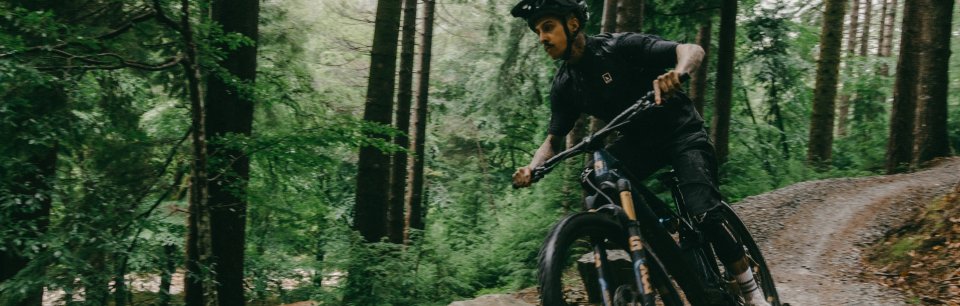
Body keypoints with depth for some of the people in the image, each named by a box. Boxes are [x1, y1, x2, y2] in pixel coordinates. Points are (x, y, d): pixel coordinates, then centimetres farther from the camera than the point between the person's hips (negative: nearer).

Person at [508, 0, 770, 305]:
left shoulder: (619, 46, -20)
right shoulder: (564, 85, -3)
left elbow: (692, 50, -26)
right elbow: (554, 139, 0)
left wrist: (676, 74, -50)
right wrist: (531, 168, -21)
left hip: (681, 132, -5)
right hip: (638, 140, 5)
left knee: (703, 214, -23)